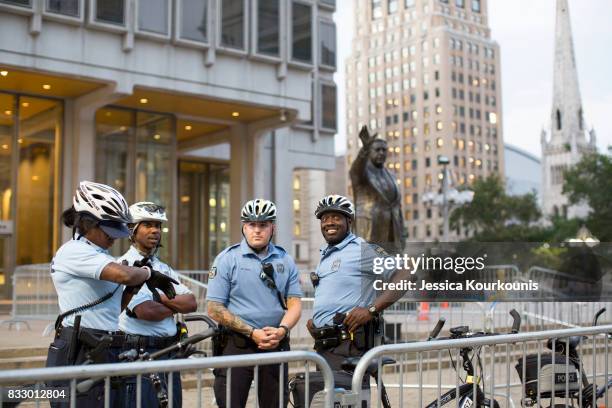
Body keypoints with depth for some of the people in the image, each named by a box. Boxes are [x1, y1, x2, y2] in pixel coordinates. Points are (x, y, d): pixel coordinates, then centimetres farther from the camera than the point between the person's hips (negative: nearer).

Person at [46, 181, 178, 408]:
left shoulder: (101, 256, 17)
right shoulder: (74, 251, -12)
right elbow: (124, 275, -26)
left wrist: (139, 280, 5)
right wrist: (149, 273, -7)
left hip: (105, 353, 9)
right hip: (80, 356, -9)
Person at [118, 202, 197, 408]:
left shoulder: (164, 268, 17)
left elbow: (192, 303, 4)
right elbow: (146, 311, -19)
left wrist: (160, 298, -11)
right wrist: (176, 305, -1)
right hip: (139, 353, -7)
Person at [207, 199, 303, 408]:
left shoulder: (285, 261, 10)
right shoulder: (227, 259, -2)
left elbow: (295, 303, 7)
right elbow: (215, 309, -7)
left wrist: (282, 330, -14)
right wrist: (253, 333, -14)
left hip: (276, 346, 3)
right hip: (236, 345, -3)